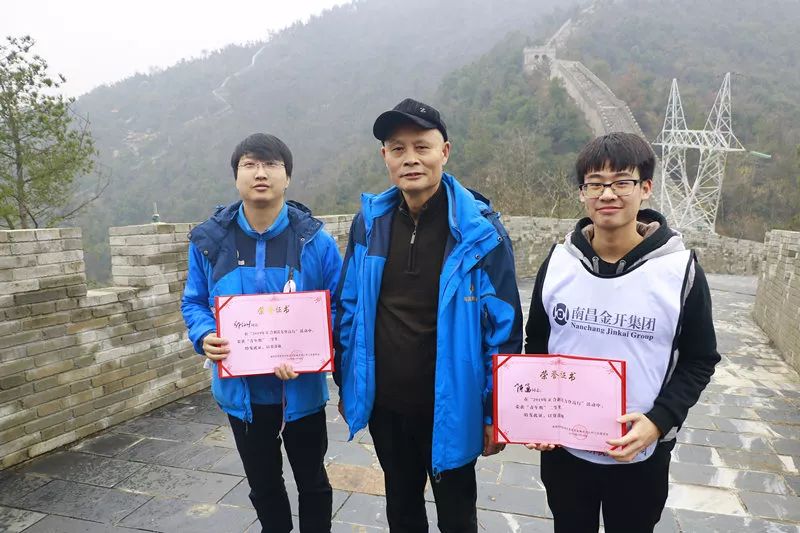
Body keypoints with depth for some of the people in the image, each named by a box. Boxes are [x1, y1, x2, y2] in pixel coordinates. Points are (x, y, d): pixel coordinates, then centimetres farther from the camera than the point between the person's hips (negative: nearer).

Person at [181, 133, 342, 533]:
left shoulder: (315, 240, -12)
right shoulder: (208, 241, -5)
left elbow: (338, 308, -8)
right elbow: (193, 303, 4)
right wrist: (204, 336, -17)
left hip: (302, 390, -2)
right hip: (241, 391, 2)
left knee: (311, 480, 20)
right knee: (262, 484, 24)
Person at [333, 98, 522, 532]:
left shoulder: (479, 229, -16)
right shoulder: (369, 222, -5)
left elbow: (503, 326, -12)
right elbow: (347, 309, 3)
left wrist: (496, 410, -8)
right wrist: (345, 384, 7)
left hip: (450, 408, -3)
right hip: (384, 406, 3)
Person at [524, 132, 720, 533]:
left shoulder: (681, 270, -11)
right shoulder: (558, 263, -5)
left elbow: (699, 361, -4)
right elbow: (536, 343, 4)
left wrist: (659, 420, -18)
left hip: (642, 455, -1)